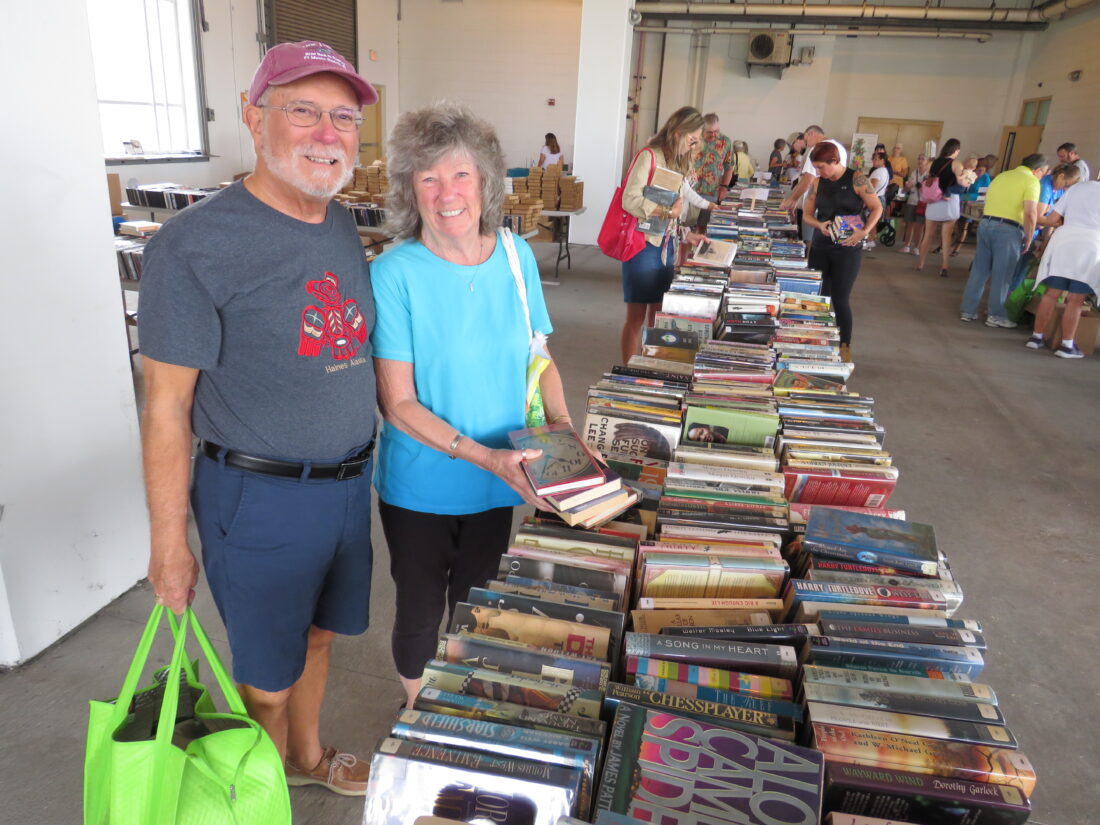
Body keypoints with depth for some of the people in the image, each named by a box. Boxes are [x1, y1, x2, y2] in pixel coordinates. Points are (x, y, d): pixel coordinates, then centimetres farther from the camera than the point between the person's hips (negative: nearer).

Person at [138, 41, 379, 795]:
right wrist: (170, 543, -11)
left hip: (347, 483, 6)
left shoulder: (344, 227, 4)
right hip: (259, 498, -6)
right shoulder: (196, 245, -18)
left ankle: (308, 756, 52)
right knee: (268, 675, 14)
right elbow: (166, 405, -14)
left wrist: (360, 466, 13)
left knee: (318, 635, 25)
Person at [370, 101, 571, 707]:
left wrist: (561, 424, -8)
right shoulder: (394, 274, -19)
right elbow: (398, 403, -18)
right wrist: (482, 455, -27)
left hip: (499, 483, 4)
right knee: (421, 610, 17)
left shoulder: (516, 256, -5)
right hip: (421, 485, -3)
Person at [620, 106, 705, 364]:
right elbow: (630, 200, -22)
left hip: (666, 246, 8)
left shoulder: (679, 162, 14)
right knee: (637, 315, 0)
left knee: (658, 314, 14)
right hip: (643, 244, -8)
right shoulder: (649, 156, -12)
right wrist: (667, 211, -25)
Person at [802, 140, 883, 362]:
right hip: (819, 247, 4)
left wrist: (865, 231, -20)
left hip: (848, 249, -4)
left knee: (840, 299, -2)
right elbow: (807, 215, 6)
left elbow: (877, 207, -5)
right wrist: (819, 225, -16)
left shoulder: (856, 179, -9)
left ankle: (845, 347, 13)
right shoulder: (817, 182, 3)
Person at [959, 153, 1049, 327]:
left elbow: (987, 200, 20)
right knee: (1002, 274, 2)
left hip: (985, 223, 6)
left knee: (979, 270, 10)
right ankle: (996, 315, 8)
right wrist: (1028, 239, -5)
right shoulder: (1031, 181, -4)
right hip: (1008, 229, -6)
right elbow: (1030, 214, -13)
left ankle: (968, 310, 12)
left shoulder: (1001, 176, 18)